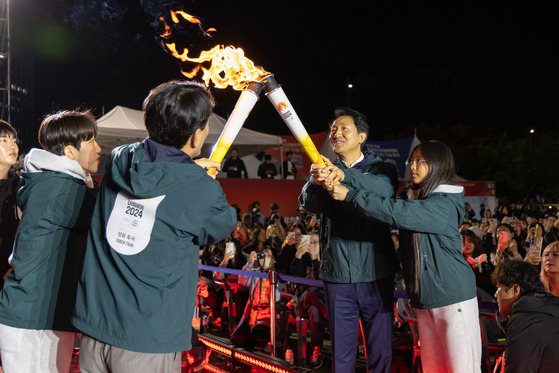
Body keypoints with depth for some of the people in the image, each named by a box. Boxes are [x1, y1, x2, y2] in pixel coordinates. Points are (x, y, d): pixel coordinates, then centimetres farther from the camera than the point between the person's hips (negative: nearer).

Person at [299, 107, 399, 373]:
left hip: (376, 274, -1)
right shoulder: (324, 171, 8)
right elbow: (308, 203, -12)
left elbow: (385, 189, -22)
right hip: (337, 276, 1)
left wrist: (343, 175, -39)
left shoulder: (380, 169, 3)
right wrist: (316, 182, -36)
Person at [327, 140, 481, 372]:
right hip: (424, 301, 8)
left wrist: (349, 196, -23)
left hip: (453, 299, -8)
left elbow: (398, 213, -24)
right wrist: (344, 179, -12)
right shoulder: (414, 200, 14)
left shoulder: (445, 204, -12)